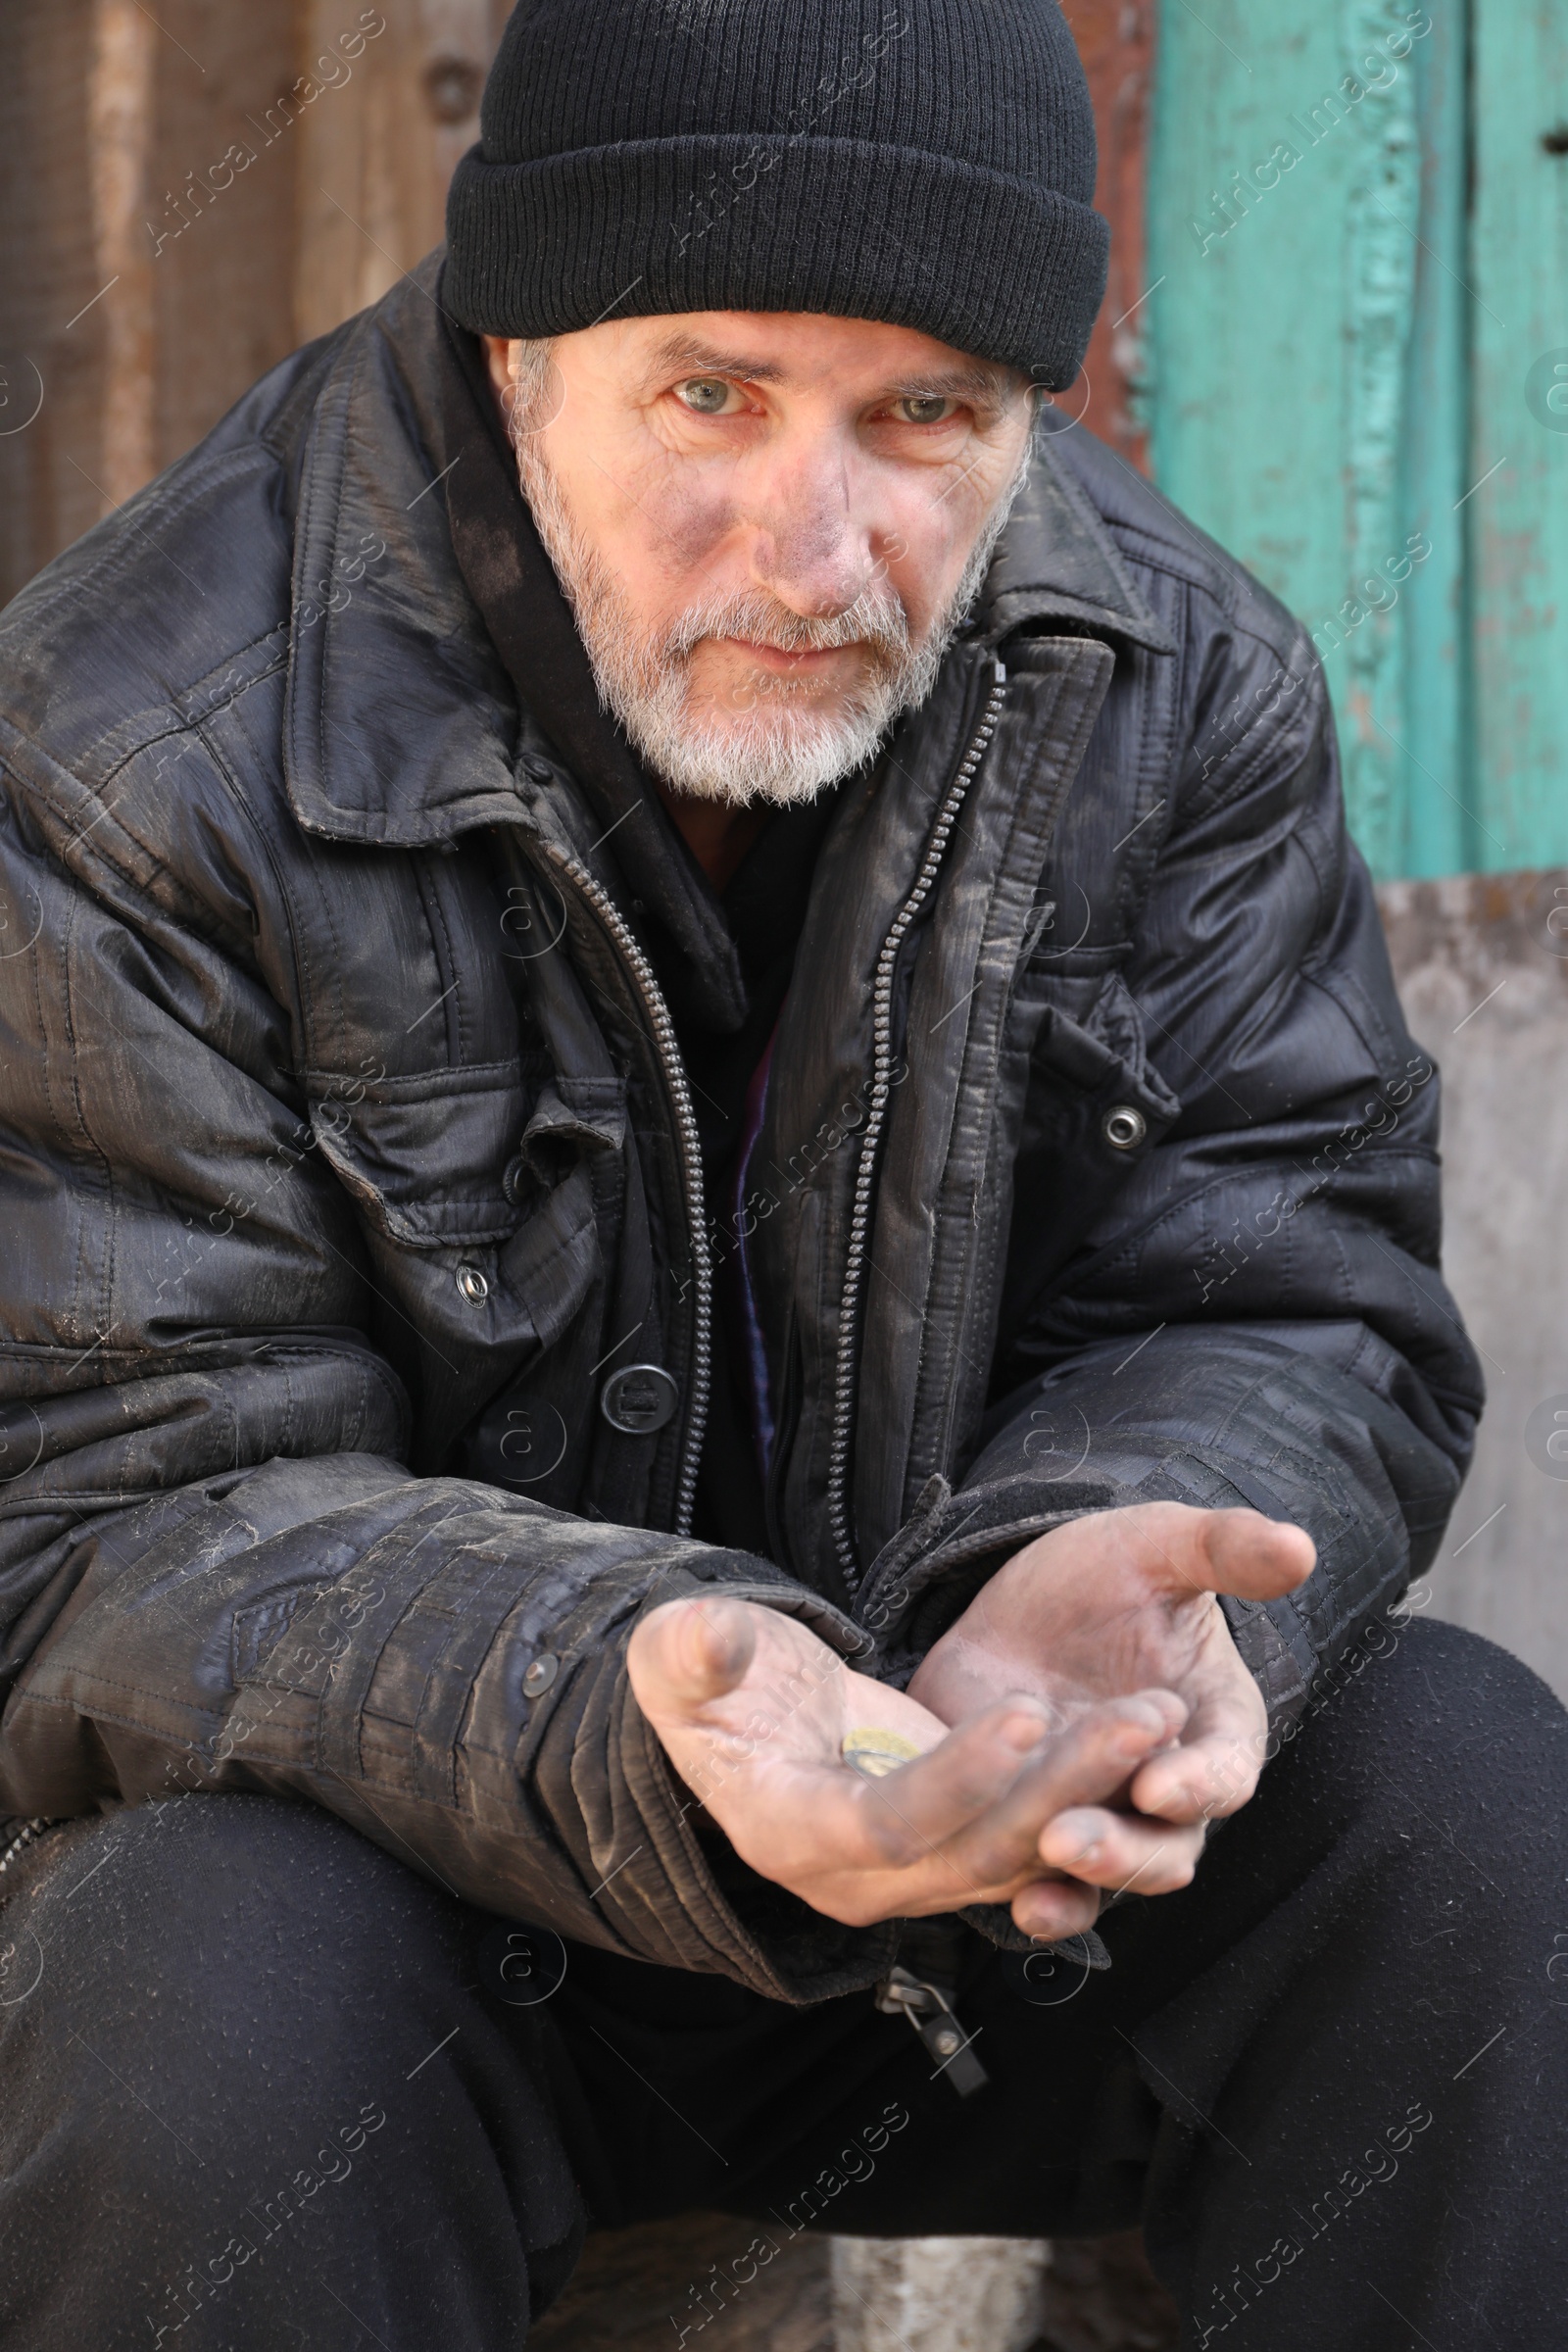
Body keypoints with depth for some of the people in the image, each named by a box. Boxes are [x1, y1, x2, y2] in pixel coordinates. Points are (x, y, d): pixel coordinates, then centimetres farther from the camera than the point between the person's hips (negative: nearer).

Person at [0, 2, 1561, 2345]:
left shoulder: (1180, 680, -6)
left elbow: (1299, 1312, -5)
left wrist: (1091, 1587, -31)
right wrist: (624, 1717, -41)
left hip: (981, 1882, 3)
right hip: (391, 1862, -3)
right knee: (197, 2032, -35)